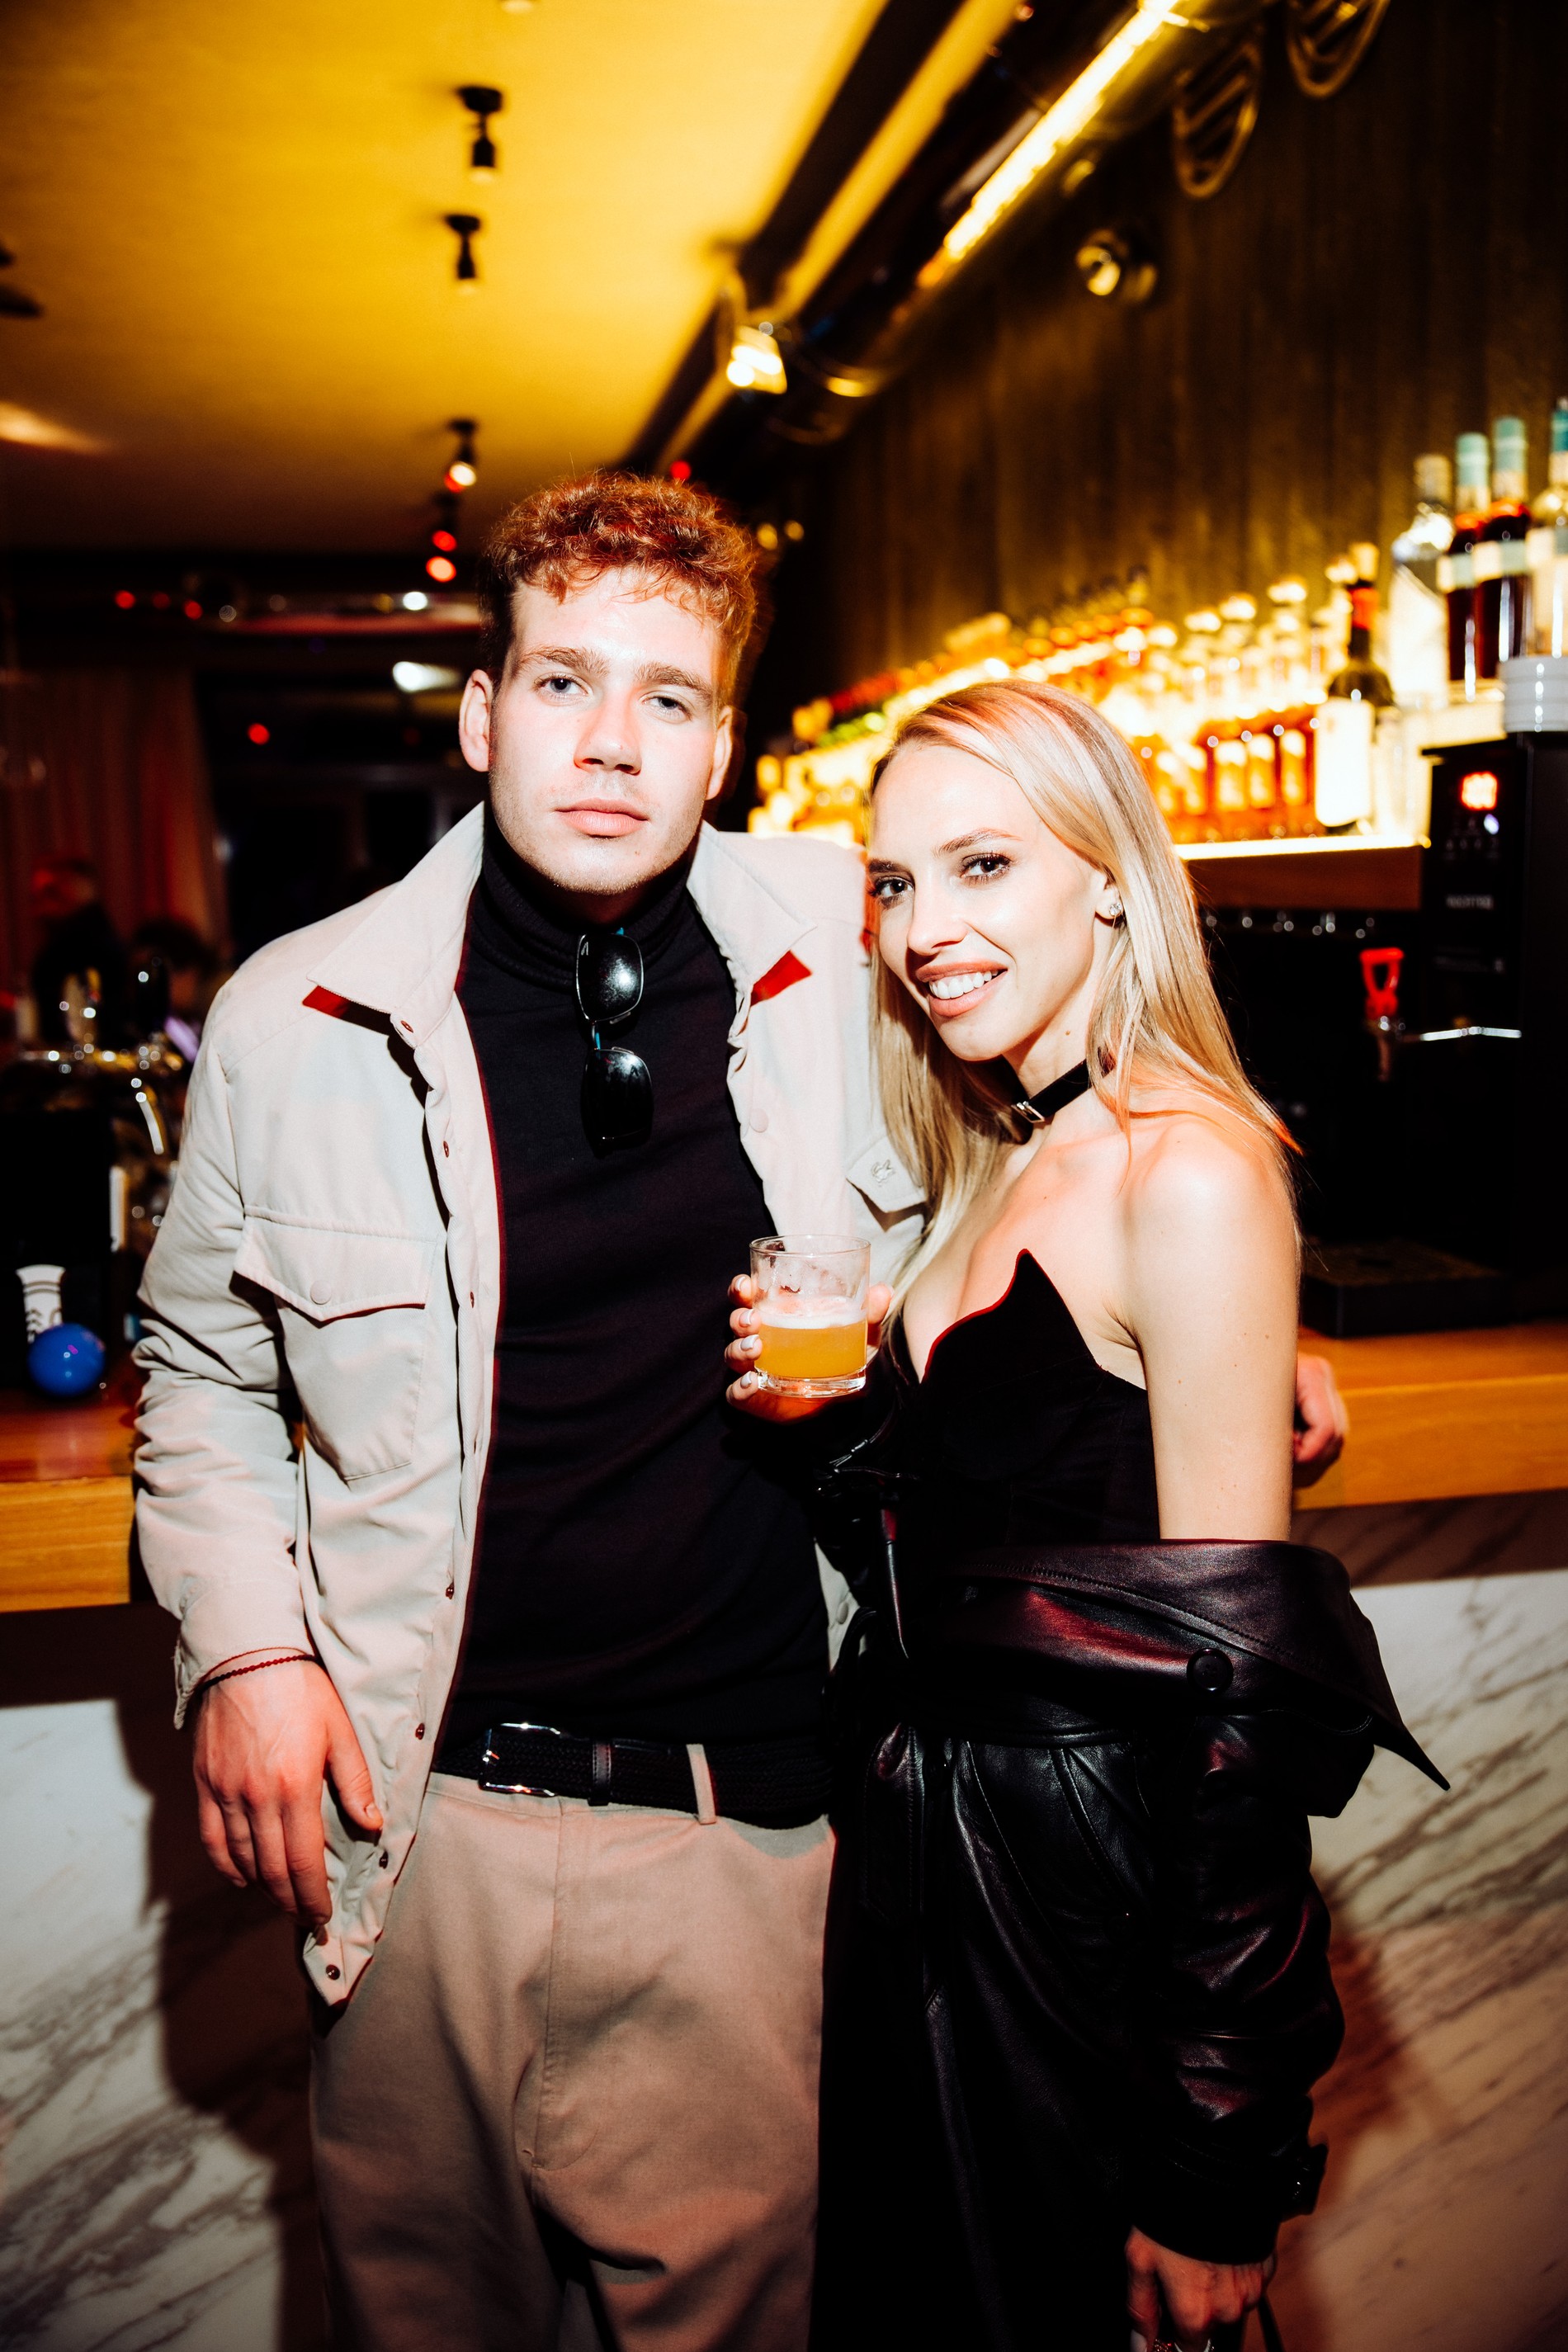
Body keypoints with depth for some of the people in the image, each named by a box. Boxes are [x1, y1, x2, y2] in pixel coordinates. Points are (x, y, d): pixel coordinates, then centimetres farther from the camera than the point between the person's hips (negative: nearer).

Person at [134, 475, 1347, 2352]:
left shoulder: (843, 950, -6)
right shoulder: (295, 1022, -5)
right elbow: (203, 1366, 10)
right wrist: (242, 1645, -1)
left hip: (745, 1825, 0)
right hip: (429, 1820, 1)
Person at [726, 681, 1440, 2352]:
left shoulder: (1186, 1170, -20)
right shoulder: (993, 1165, 7)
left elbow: (1236, 1679, -20)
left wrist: (1218, 2166, -17)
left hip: (1098, 1927, -8)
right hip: (928, 1882, 8)